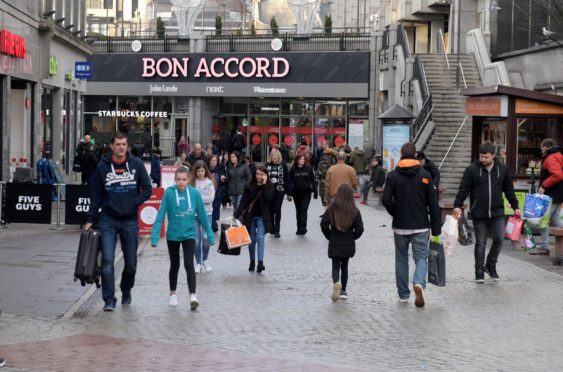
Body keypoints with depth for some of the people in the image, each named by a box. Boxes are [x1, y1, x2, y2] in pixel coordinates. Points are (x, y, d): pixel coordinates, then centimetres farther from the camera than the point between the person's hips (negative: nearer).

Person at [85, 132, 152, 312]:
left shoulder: (136, 164, -1)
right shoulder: (103, 166, -1)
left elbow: (147, 189, 2)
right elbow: (96, 195, 4)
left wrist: (134, 203, -13)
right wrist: (90, 219, 1)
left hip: (130, 220, 1)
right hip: (108, 220, -1)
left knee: (131, 262, 10)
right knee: (107, 260, -10)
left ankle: (126, 292, 33)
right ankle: (109, 299, -6)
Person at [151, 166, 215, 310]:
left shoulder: (194, 193, -9)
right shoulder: (169, 193, -13)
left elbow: (203, 215, -1)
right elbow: (160, 215, -12)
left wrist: (210, 235, 2)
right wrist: (155, 236, -16)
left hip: (189, 234, -1)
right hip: (172, 235, 1)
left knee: (189, 264, -15)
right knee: (175, 265, 16)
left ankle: (193, 296, -16)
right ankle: (173, 294, 34)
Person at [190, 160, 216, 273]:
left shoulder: (210, 182, 2)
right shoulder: (192, 182, 0)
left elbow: (211, 198, -7)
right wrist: (203, 198, -14)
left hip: (207, 213, 0)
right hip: (194, 213, 0)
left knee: (206, 238, -5)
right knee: (196, 239, 2)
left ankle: (205, 260, 19)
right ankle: (198, 263, 14)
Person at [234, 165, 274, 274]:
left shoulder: (269, 187, -1)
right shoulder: (249, 186, 0)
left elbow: (268, 198, -18)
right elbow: (243, 202, -3)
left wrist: (264, 184, -18)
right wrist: (236, 215, -12)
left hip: (262, 217, -2)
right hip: (250, 217, 2)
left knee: (260, 237, -15)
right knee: (252, 239, 7)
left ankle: (260, 262, -22)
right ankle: (252, 261, 22)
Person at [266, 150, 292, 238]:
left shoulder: (283, 165, -4)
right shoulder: (267, 165, -1)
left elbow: (287, 179, -3)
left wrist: (289, 193, -5)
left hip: (280, 191, -2)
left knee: (277, 210, -2)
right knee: (270, 210, 9)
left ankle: (276, 230, 5)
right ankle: (271, 229, 23)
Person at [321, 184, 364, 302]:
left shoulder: (332, 209, -9)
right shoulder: (355, 211, -8)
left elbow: (324, 224, -10)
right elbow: (360, 229, -9)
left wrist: (330, 236, 6)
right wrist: (351, 237, 9)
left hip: (334, 244, -1)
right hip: (348, 245, 1)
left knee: (336, 267, 5)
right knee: (344, 266, 18)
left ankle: (336, 283, -24)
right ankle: (343, 291, 20)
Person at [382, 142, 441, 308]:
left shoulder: (392, 175, -4)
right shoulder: (424, 174, -3)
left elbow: (386, 200, -13)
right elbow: (433, 203, -5)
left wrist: (395, 213, 7)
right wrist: (436, 228, 0)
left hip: (400, 226, 1)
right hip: (420, 226, -1)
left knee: (401, 259, 14)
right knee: (421, 257, 7)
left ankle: (403, 294, 18)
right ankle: (419, 283, -21)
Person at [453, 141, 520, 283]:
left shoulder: (502, 169, 5)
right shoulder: (472, 170, -3)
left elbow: (509, 190, 14)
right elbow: (463, 189, -4)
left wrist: (515, 207, 14)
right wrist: (458, 205, -15)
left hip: (497, 212, 2)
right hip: (478, 214, -1)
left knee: (499, 239, -7)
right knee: (480, 243, 4)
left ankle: (490, 265, 15)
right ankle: (479, 271, 13)